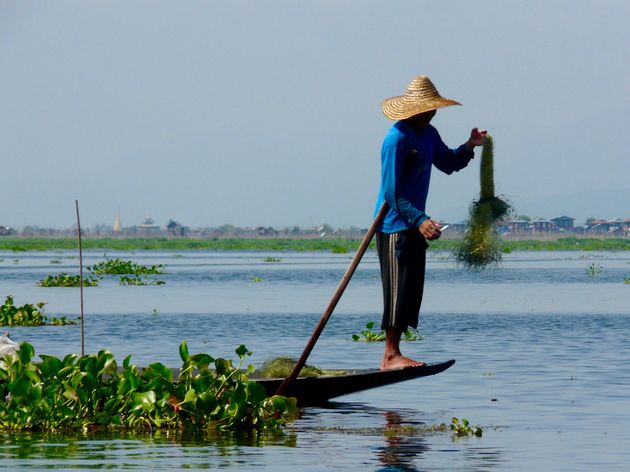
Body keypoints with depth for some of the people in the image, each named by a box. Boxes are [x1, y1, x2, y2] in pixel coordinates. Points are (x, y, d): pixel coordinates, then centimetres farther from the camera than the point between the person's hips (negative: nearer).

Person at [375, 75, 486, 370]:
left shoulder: (429, 135, 11)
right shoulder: (397, 139, -17)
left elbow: (448, 164, 26)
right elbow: (393, 192, -21)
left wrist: (469, 147, 6)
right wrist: (420, 220, -30)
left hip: (414, 224, 9)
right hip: (394, 225, -9)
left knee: (412, 290, 9)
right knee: (398, 290, -8)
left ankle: (393, 353, 14)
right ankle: (391, 355, -5)